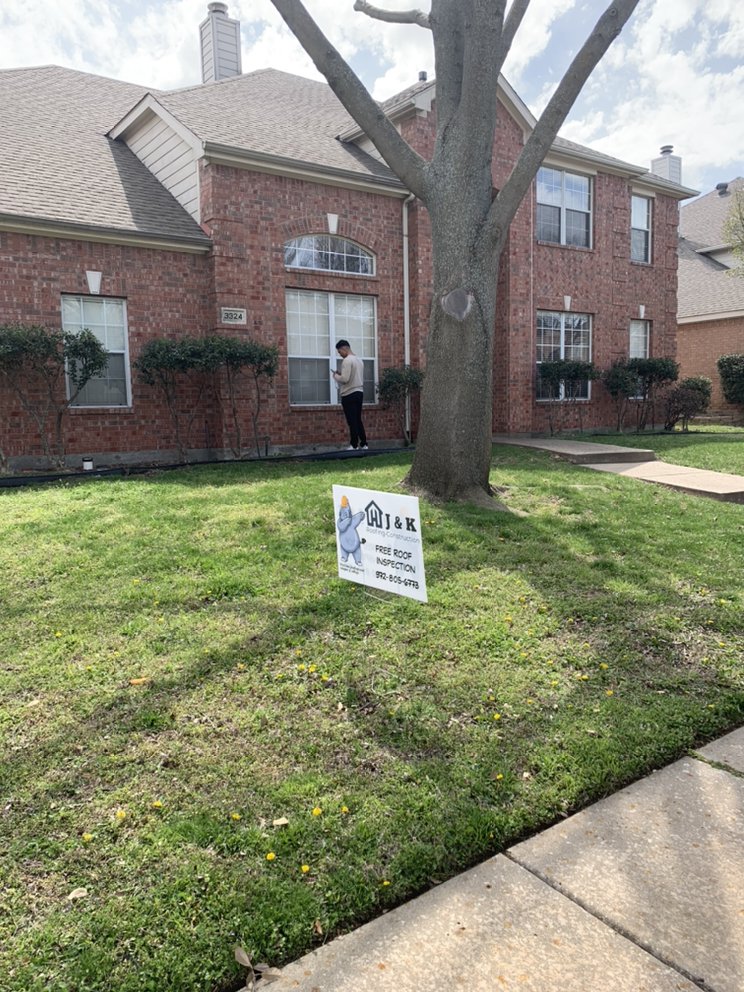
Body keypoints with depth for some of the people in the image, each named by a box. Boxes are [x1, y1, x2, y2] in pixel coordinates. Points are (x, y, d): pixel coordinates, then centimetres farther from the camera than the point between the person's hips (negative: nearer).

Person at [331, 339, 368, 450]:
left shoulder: (347, 360, -12)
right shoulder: (359, 360, 16)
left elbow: (345, 379, -20)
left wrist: (335, 375, -1)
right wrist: (341, 373, 18)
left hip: (349, 394, -8)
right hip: (359, 392, 8)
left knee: (352, 421, -4)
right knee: (358, 420, 13)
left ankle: (354, 445, -1)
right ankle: (363, 444, 14)